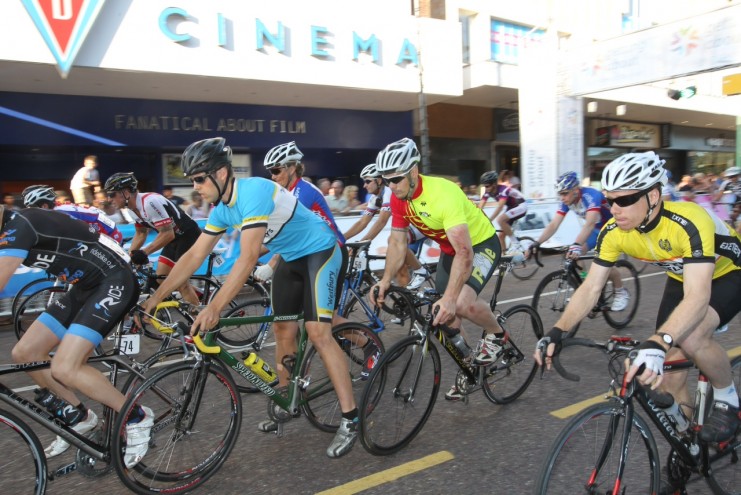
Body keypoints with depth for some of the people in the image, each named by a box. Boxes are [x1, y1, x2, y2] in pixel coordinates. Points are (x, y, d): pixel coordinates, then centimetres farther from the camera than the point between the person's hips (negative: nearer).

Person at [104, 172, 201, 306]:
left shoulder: (149, 202, -28)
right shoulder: (133, 207, 1)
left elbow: (167, 234, -30)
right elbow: (140, 234, 12)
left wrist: (144, 253, -28)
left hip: (188, 236, -9)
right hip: (174, 239, 9)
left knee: (180, 283, -10)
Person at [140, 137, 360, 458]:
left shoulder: (254, 191, -29)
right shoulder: (222, 209, -2)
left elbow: (248, 257, -36)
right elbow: (194, 256, 3)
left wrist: (214, 307, -40)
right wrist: (154, 298, 0)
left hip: (320, 252, -9)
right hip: (291, 258, 9)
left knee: (318, 332, -17)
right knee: (282, 331, 10)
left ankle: (350, 419, -9)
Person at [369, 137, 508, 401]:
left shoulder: (444, 194, -36)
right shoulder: (398, 197, -13)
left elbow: (465, 253, -40)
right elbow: (397, 242, -4)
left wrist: (450, 298, -48)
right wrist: (385, 280, -16)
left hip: (481, 244, -7)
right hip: (449, 249, 7)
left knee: (462, 303, -30)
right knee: (446, 316, 8)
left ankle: (496, 334, 3)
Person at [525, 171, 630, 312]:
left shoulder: (591, 196, -35)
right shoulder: (566, 201, -15)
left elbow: (590, 223, -49)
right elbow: (553, 225, -19)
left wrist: (576, 245, -63)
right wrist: (536, 244, -33)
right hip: (597, 229, 7)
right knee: (573, 255, -12)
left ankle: (621, 292, 5)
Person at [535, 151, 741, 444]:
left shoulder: (689, 222, -39)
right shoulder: (613, 232, -23)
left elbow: (697, 297, -48)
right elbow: (591, 288, -20)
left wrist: (657, 344, -63)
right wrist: (558, 331, -34)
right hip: (682, 277, 5)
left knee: (691, 338, -32)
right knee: (668, 369, -3)